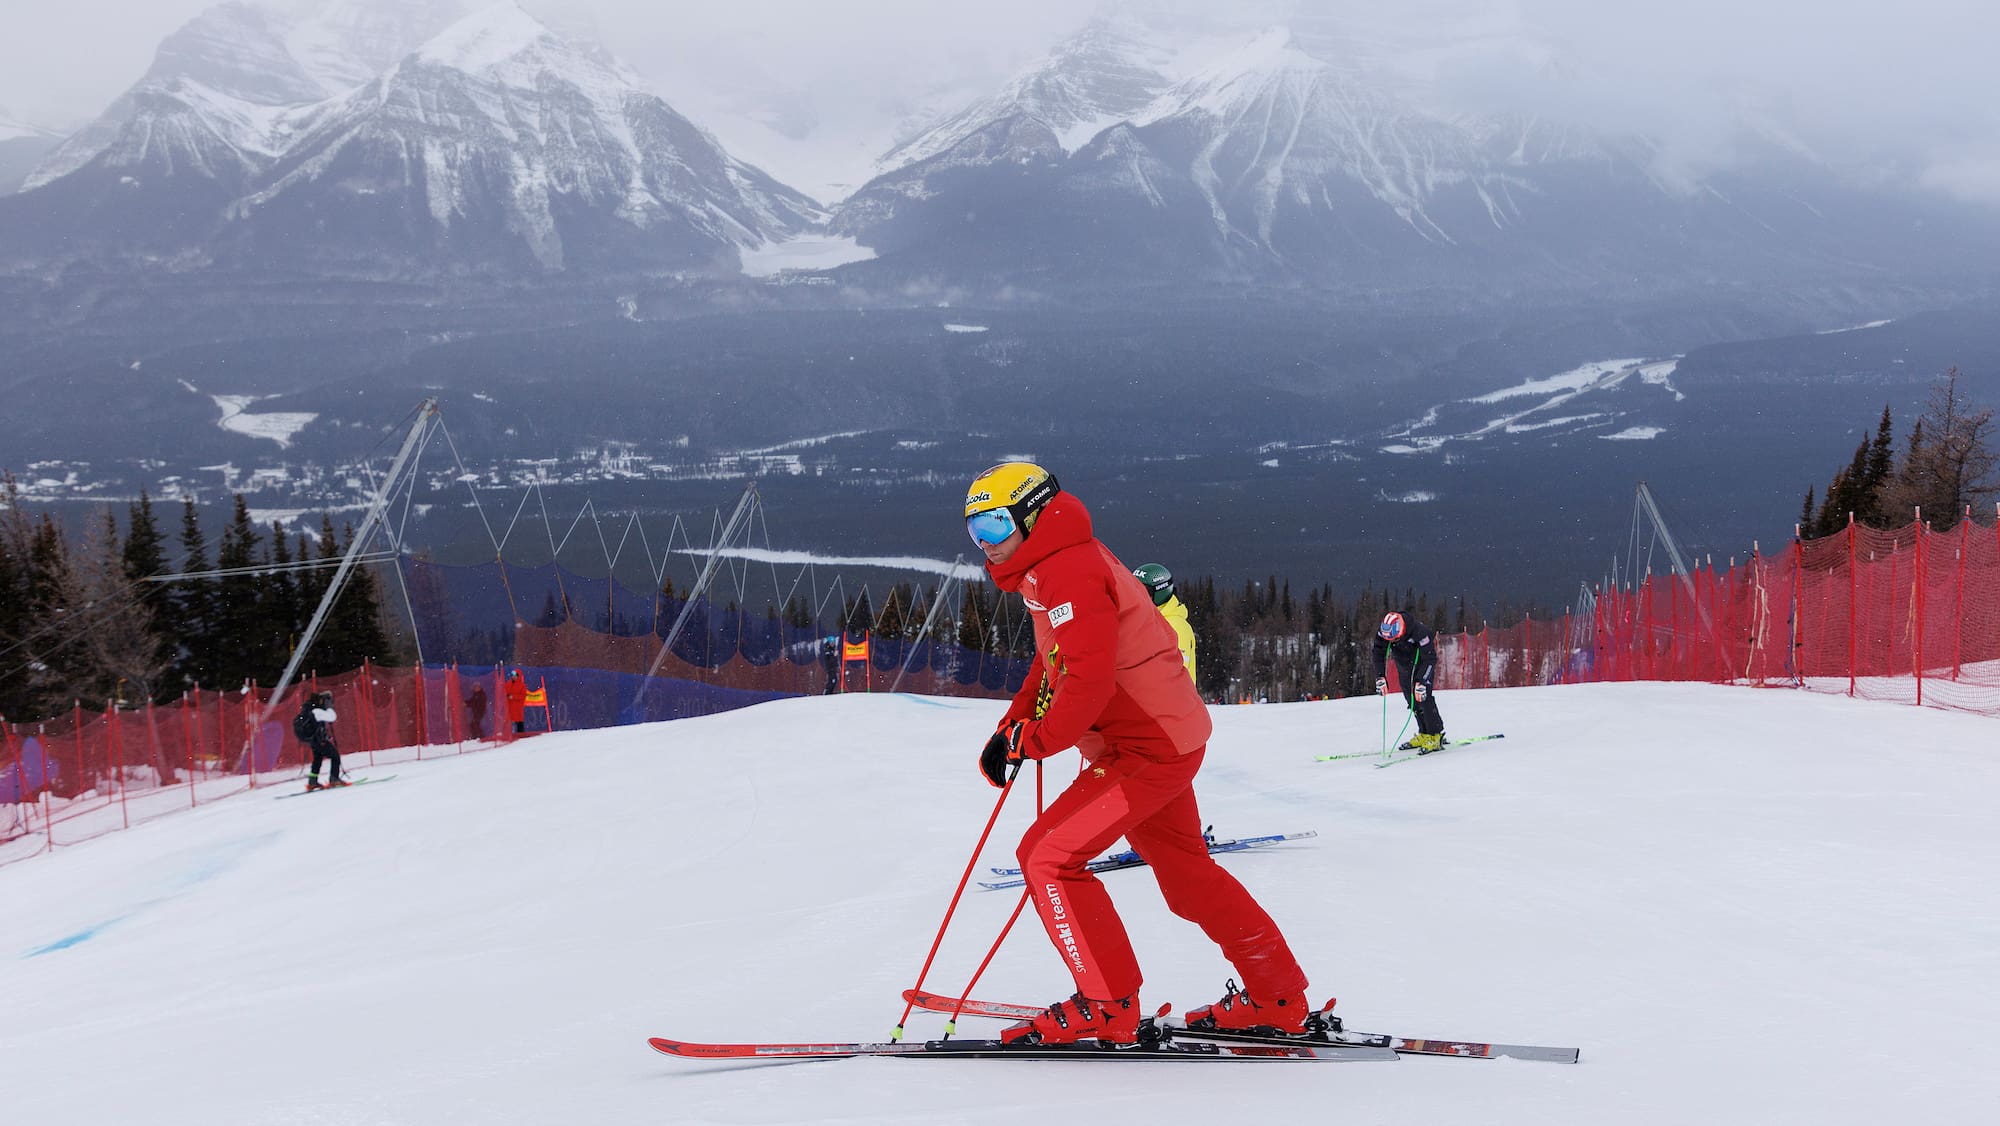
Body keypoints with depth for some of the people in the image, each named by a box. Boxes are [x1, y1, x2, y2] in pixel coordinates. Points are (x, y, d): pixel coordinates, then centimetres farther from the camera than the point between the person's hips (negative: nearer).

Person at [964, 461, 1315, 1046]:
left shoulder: (1069, 573, -20)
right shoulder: (1053, 568, 14)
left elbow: (1089, 682, -30)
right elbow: (1054, 665, 24)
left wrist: (1029, 742, -18)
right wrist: (1013, 724, 10)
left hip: (1147, 749, -11)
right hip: (1167, 736, 11)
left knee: (1047, 855, -11)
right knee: (1186, 871, 20)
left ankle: (1106, 1005, -7)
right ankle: (1278, 997, 29)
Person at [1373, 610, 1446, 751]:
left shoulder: (1419, 631, -36)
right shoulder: (1382, 631, -23)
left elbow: (1430, 659, -32)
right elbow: (1378, 654, -12)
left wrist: (1422, 682, -37)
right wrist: (1380, 677, -22)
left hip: (1423, 663, -5)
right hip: (1404, 666, 5)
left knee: (1424, 697, -17)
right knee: (1411, 700, 3)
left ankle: (1435, 736, -11)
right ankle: (1424, 734, 14)